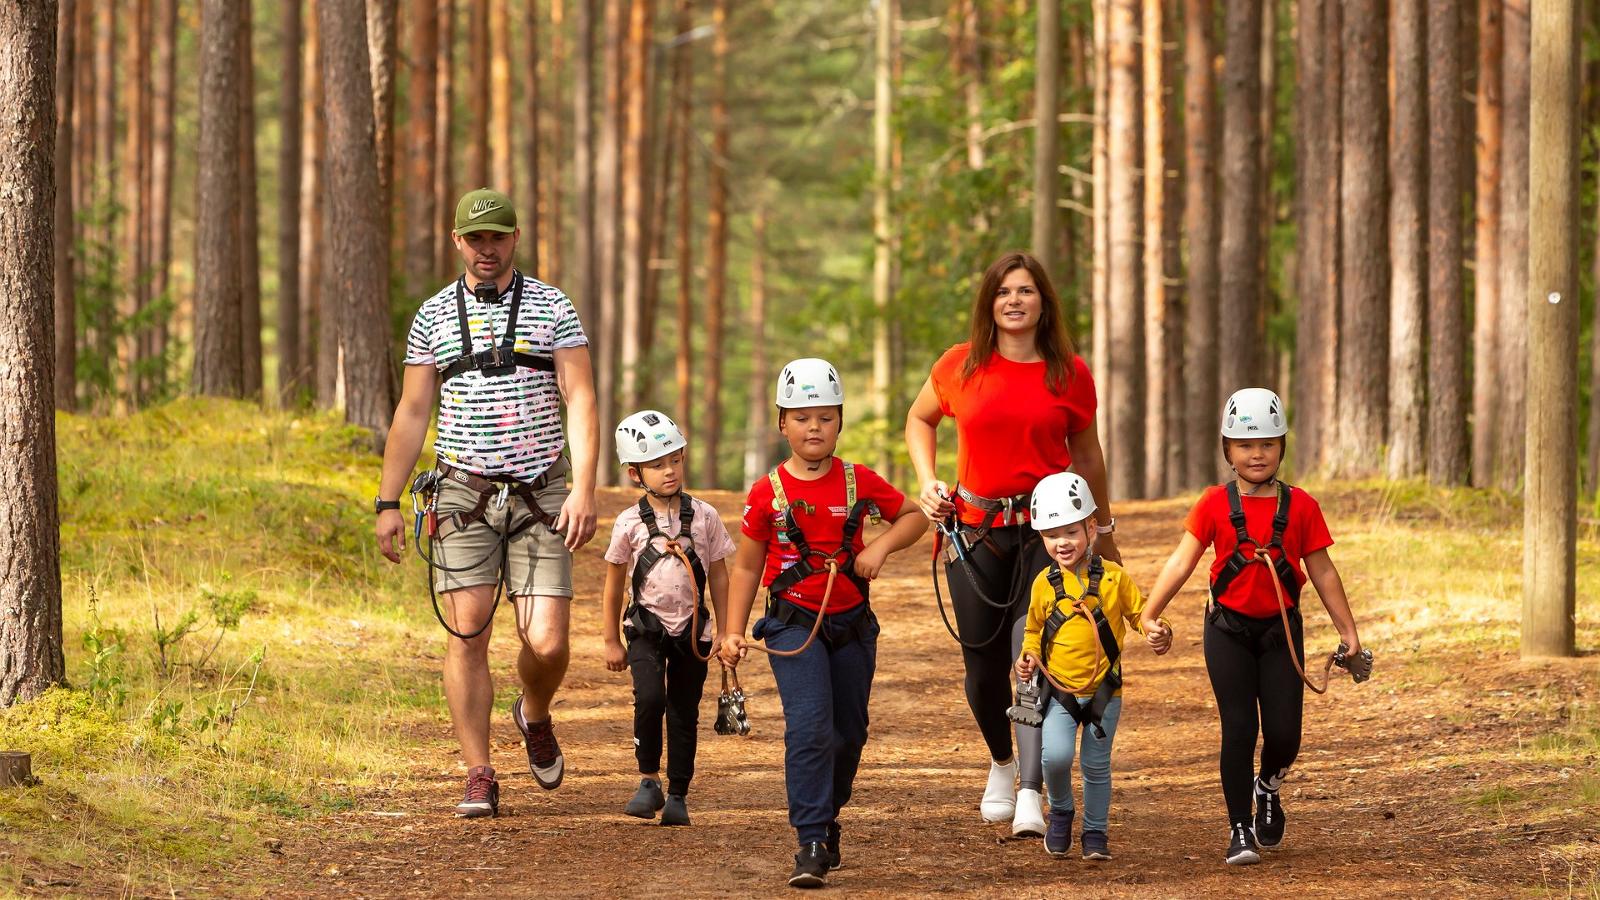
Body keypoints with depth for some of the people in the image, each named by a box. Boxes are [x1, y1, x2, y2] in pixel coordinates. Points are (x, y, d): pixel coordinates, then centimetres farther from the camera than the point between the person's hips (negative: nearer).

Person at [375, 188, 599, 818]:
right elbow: (412, 413, 11)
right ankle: (478, 778, 0)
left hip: (541, 497, -1)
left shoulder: (552, 308, 3)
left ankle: (535, 717, 26)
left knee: (547, 643, -7)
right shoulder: (434, 316, 8)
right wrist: (388, 503, 7)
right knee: (466, 637, -7)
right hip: (464, 496, 1)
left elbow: (580, 400, -4)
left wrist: (584, 489, -15)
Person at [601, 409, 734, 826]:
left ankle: (677, 796, 16)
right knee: (649, 698, -21)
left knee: (684, 713, 5)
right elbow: (614, 584, 7)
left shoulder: (704, 517, -1)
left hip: (692, 629, 2)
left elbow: (719, 577, 7)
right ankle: (649, 781, -6)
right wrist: (611, 641, 9)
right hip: (646, 627, -2)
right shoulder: (630, 523, -3)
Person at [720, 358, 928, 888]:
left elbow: (914, 516, 11)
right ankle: (812, 844, -19)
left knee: (849, 733, 13)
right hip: (793, 625, -3)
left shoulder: (860, 483, 0)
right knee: (810, 727, -19)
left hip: (852, 624, 3)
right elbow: (747, 567, 4)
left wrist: (881, 546, -8)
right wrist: (734, 631, -2)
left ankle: (826, 818, 38)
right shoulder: (768, 493, -4)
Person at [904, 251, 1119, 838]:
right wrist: (927, 481, 4)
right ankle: (1002, 763, 38)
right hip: (976, 528, 2)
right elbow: (920, 419, 20)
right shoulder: (961, 366, 1)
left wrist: (1104, 532, 22)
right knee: (984, 664, 9)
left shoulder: (1069, 373, 1)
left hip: (1048, 529, -1)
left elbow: (1086, 454, 14)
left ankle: (1031, 796, -18)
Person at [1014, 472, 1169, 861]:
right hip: (1059, 690, 0)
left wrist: (1159, 634, -18)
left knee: (1096, 765, 7)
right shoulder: (1045, 584, -1)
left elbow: (1139, 612, 2)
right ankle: (1060, 812, 11)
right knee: (1055, 756, -17)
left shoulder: (1114, 577, -6)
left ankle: (1095, 832, 24)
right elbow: (1034, 629, 14)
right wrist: (1029, 656, -4)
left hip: (1103, 690, 0)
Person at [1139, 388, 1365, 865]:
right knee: (1239, 730, -5)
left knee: (1283, 731, -3)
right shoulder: (1215, 505, -2)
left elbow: (1322, 572, 6)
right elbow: (1182, 562, -5)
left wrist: (1347, 630, 6)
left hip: (1280, 629, 1)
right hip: (1229, 628, -1)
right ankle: (1240, 830, 5)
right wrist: (1149, 614, -14)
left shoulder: (1300, 506, 1)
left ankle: (1268, 786, 31)